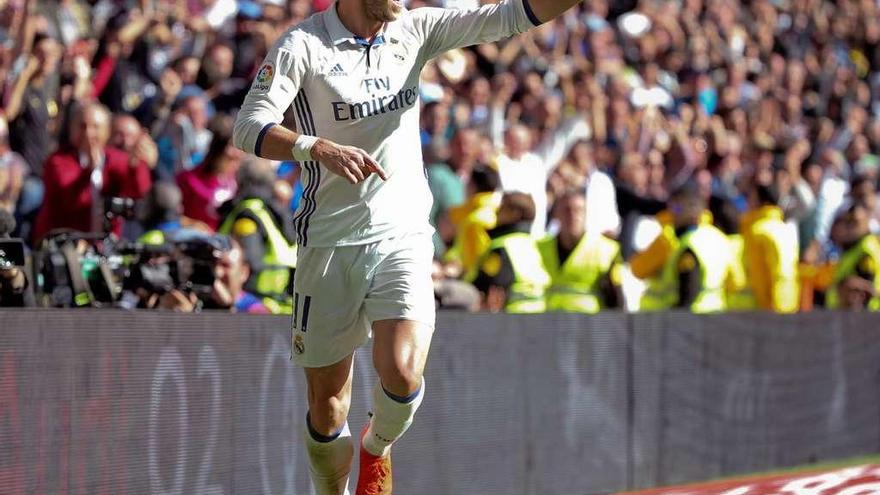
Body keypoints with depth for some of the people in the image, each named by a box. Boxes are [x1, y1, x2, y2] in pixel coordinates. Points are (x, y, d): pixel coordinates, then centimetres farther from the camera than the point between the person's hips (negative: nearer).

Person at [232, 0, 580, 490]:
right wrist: (319, 147, -32)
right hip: (330, 244, -2)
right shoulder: (303, 45, -7)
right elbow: (249, 128, -16)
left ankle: (377, 447, 15)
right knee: (327, 403, 4)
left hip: (403, 235, 2)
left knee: (402, 373, -18)